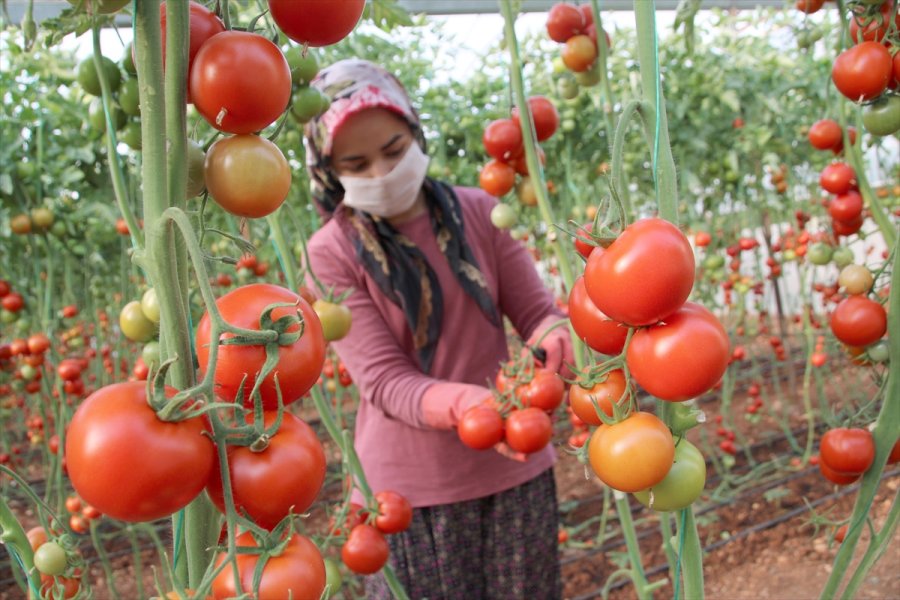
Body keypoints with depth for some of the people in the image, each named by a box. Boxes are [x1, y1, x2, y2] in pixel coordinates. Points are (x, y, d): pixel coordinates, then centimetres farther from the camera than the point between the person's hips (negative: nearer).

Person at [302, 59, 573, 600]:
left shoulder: (478, 212, -3)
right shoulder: (332, 253, -12)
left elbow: (537, 311, -1)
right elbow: (385, 381, -17)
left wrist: (554, 338, -25)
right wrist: (467, 403, -36)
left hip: (515, 470, 3)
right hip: (410, 493, -3)